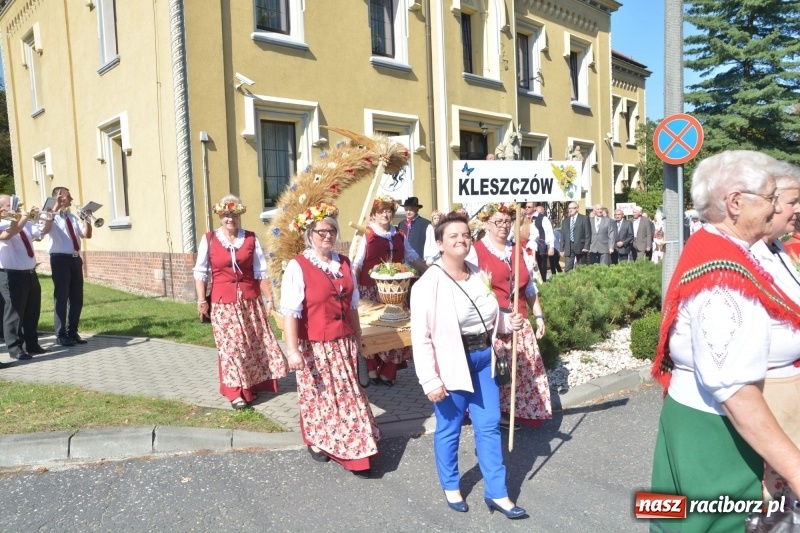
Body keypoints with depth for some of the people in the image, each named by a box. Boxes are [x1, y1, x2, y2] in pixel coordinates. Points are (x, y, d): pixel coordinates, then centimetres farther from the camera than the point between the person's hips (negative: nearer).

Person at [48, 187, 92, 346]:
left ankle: (72, 332, 21)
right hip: (60, 259, -6)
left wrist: (86, 218, -3)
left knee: (77, 298, 10)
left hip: (75, 259, 7)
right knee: (61, 298, 0)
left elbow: (87, 235, 10)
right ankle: (61, 334, 10)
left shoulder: (72, 217, 15)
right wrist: (56, 208, -25)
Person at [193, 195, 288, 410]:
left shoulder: (251, 239, 1)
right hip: (223, 302, -2)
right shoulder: (209, 240, -1)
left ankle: (252, 385, 24)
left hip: (250, 300, 2)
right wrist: (201, 300, -5)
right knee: (231, 345, 0)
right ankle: (235, 392, 8)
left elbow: (261, 272, 2)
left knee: (254, 343, 8)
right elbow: (200, 272, 2)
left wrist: (269, 298, 1)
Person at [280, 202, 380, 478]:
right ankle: (316, 441, 36)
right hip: (315, 346, -5)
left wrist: (357, 336, 19)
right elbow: (290, 312, -19)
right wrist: (293, 350, -25)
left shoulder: (344, 264, 6)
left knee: (348, 395, 9)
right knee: (318, 395, 12)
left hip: (344, 344, 5)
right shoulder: (297, 266, -13)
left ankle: (354, 453, 20)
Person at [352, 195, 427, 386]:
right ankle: (372, 370, 10)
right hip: (371, 289, -4)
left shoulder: (399, 236, 12)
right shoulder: (367, 235, -2)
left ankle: (387, 371, 14)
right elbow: (357, 263, -6)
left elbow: (412, 257, 19)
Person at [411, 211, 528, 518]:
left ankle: (497, 493, 26)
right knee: (449, 429, 10)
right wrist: (430, 380, -20)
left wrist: (508, 322, 0)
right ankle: (451, 487, 33)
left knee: (489, 426, 12)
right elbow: (421, 338, -18)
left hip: (482, 359, 6)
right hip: (451, 363, -6)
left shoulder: (478, 276, 4)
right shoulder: (429, 283, -16)